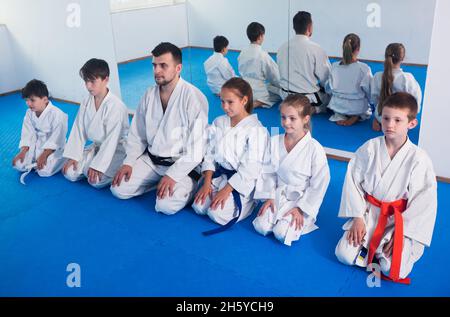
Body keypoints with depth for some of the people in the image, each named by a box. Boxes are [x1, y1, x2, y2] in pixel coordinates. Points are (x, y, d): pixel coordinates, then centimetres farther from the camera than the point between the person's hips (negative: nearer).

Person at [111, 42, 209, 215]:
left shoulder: (194, 98, -19)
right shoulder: (150, 94, 0)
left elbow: (197, 148, -21)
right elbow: (137, 134, 9)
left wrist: (172, 175, -24)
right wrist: (128, 162, -4)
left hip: (183, 164, -6)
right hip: (151, 160, 6)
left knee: (166, 205, -25)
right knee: (119, 189, -4)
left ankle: (186, 186, 5)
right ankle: (158, 181, 15)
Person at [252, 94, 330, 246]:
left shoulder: (315, 149, -18)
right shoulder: (274, 142, -5)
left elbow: (319, 183, -12)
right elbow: (268, 172, 4)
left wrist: (300, 208, -13)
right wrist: (268, 197, -6)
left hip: (301, 198, -4)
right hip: (278, 195, 4)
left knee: (281, 233, -20)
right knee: (261, 226, -14)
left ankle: (302, 218, 8)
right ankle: (281, 216, 14)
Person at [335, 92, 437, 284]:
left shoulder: (419, 159, -15)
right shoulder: (369, 149, -10)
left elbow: (424, 203, -11)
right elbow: (353, 182, -4)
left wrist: (400, 231, -15)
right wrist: (357, 217, -9)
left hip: (400, 220, -2)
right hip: (368, 213, 2)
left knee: (394, 270, -18)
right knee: (344, 254, -13)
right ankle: (375, 248, 16)